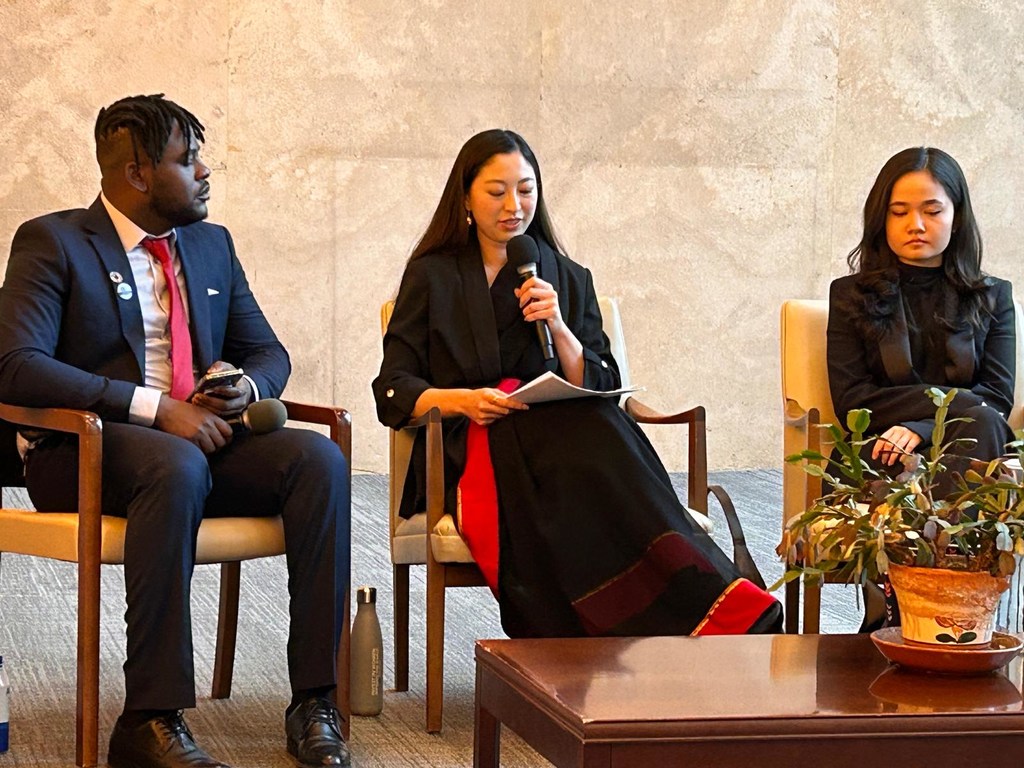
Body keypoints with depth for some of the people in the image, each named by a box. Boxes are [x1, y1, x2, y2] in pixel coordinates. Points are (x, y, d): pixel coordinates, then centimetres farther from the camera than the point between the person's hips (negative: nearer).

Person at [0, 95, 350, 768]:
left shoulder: (212, 245, 17)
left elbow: (268, 352, 22)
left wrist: (248, 388, -6)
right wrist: (155, 407, -24)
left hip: (201, 438, 6)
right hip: (84, 453, -6)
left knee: (319, 458, -23)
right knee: (177, 467, -39)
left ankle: (314, 700, -24)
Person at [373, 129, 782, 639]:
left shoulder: (570, 280, 21)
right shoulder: (431, 277, 15)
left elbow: (601, 389, 10)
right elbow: (393, 392, 6)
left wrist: (558, 328, -7)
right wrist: (462, 401, -14)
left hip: (558, 438, 2)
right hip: (468, 452, -2)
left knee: (600, 435, -36)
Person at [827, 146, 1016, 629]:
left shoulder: (992, 298, 18)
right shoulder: (852, 296, 16)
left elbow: (997, 399, 4)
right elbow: (850, 401, 3)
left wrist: (920, 428, -16)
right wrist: (950, 400, -7)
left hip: (965, 458, 1)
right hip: (877, 458, -1)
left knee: (980, 423, -36)